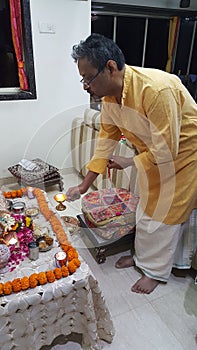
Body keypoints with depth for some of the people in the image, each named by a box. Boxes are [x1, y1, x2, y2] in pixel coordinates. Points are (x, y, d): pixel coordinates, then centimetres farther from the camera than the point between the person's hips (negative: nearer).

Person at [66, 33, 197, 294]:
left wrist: (130, 162, -15)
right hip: (152, 154, 8)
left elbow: (165, 151, -32)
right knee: (148, 206, 17)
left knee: (167, 212, 3)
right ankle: (144, 255, 40)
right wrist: (84, 185, -4)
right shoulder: (109, 95, -10)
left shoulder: (157, 89, -36)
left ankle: (157, 270, 27)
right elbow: (106, 138, -3)